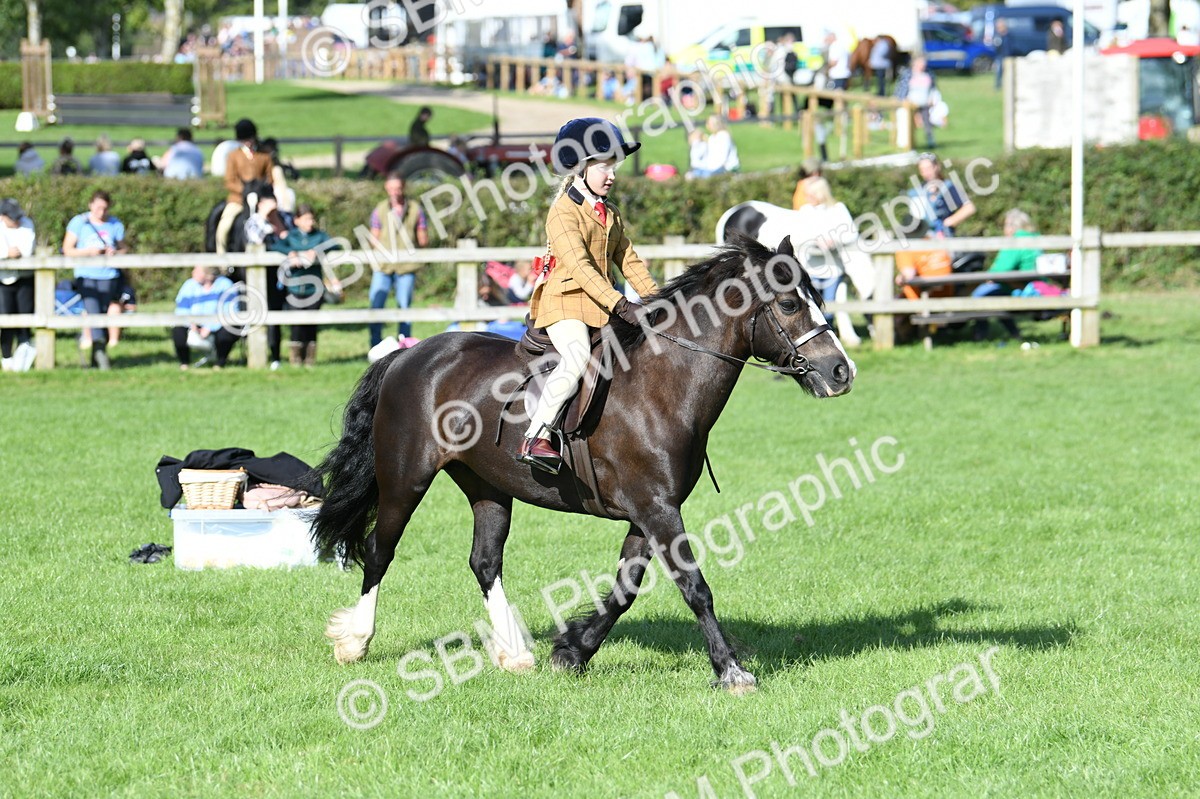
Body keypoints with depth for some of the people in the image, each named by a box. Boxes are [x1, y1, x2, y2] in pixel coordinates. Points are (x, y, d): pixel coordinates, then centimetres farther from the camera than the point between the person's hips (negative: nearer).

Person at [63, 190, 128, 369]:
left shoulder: (115, 225, 8)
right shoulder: (79, 223, 2)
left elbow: (124, 249, 16)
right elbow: (68, 250, 1)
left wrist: (115, 253, -8)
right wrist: (89, 252, -14)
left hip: (108, 276, 2)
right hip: (86, 275, -2)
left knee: (103, 314, 1)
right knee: (93, 312, -18)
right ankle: (100, 350, -26)